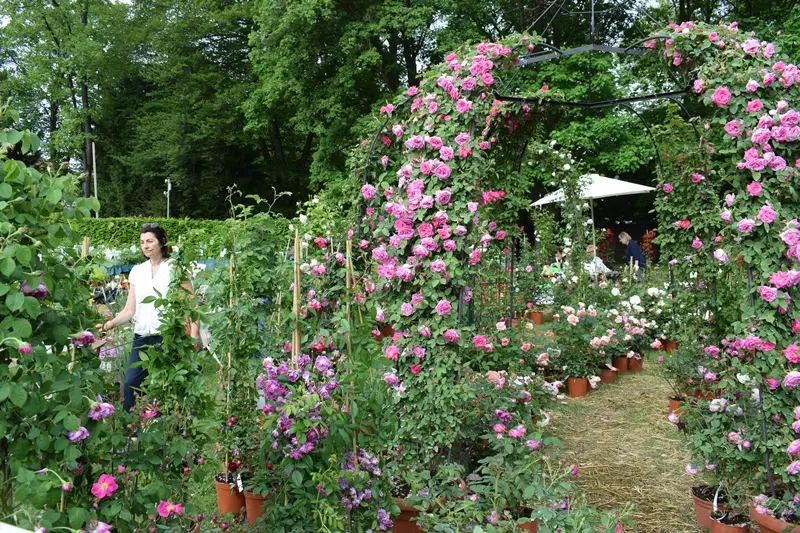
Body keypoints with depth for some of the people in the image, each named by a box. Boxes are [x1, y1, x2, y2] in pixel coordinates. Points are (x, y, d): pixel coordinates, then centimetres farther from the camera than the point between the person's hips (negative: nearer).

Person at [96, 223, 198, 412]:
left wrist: (194, 334, -18)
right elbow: (130, 310, 9)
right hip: (141, 338, 5)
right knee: (130, 385, 0)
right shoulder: (137, 271, 11)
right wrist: (110, 324, -9)